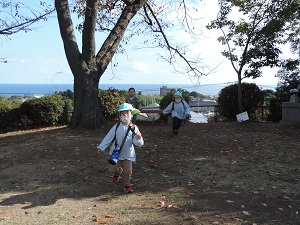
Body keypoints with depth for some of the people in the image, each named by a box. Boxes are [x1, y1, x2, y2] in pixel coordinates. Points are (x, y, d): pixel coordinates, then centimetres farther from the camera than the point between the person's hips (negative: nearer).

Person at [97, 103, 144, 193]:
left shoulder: (134, 128, -7)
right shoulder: (117, 127, -7)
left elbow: (140, 143, -6)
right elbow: (109, 137, 0)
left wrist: (138, 139, -29)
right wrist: (101, 147, 1)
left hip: (129, 154, 0)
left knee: (128, 171, 0)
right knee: (111, 168, 0)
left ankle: (127, 184, 28)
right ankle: (118, 172, 36)